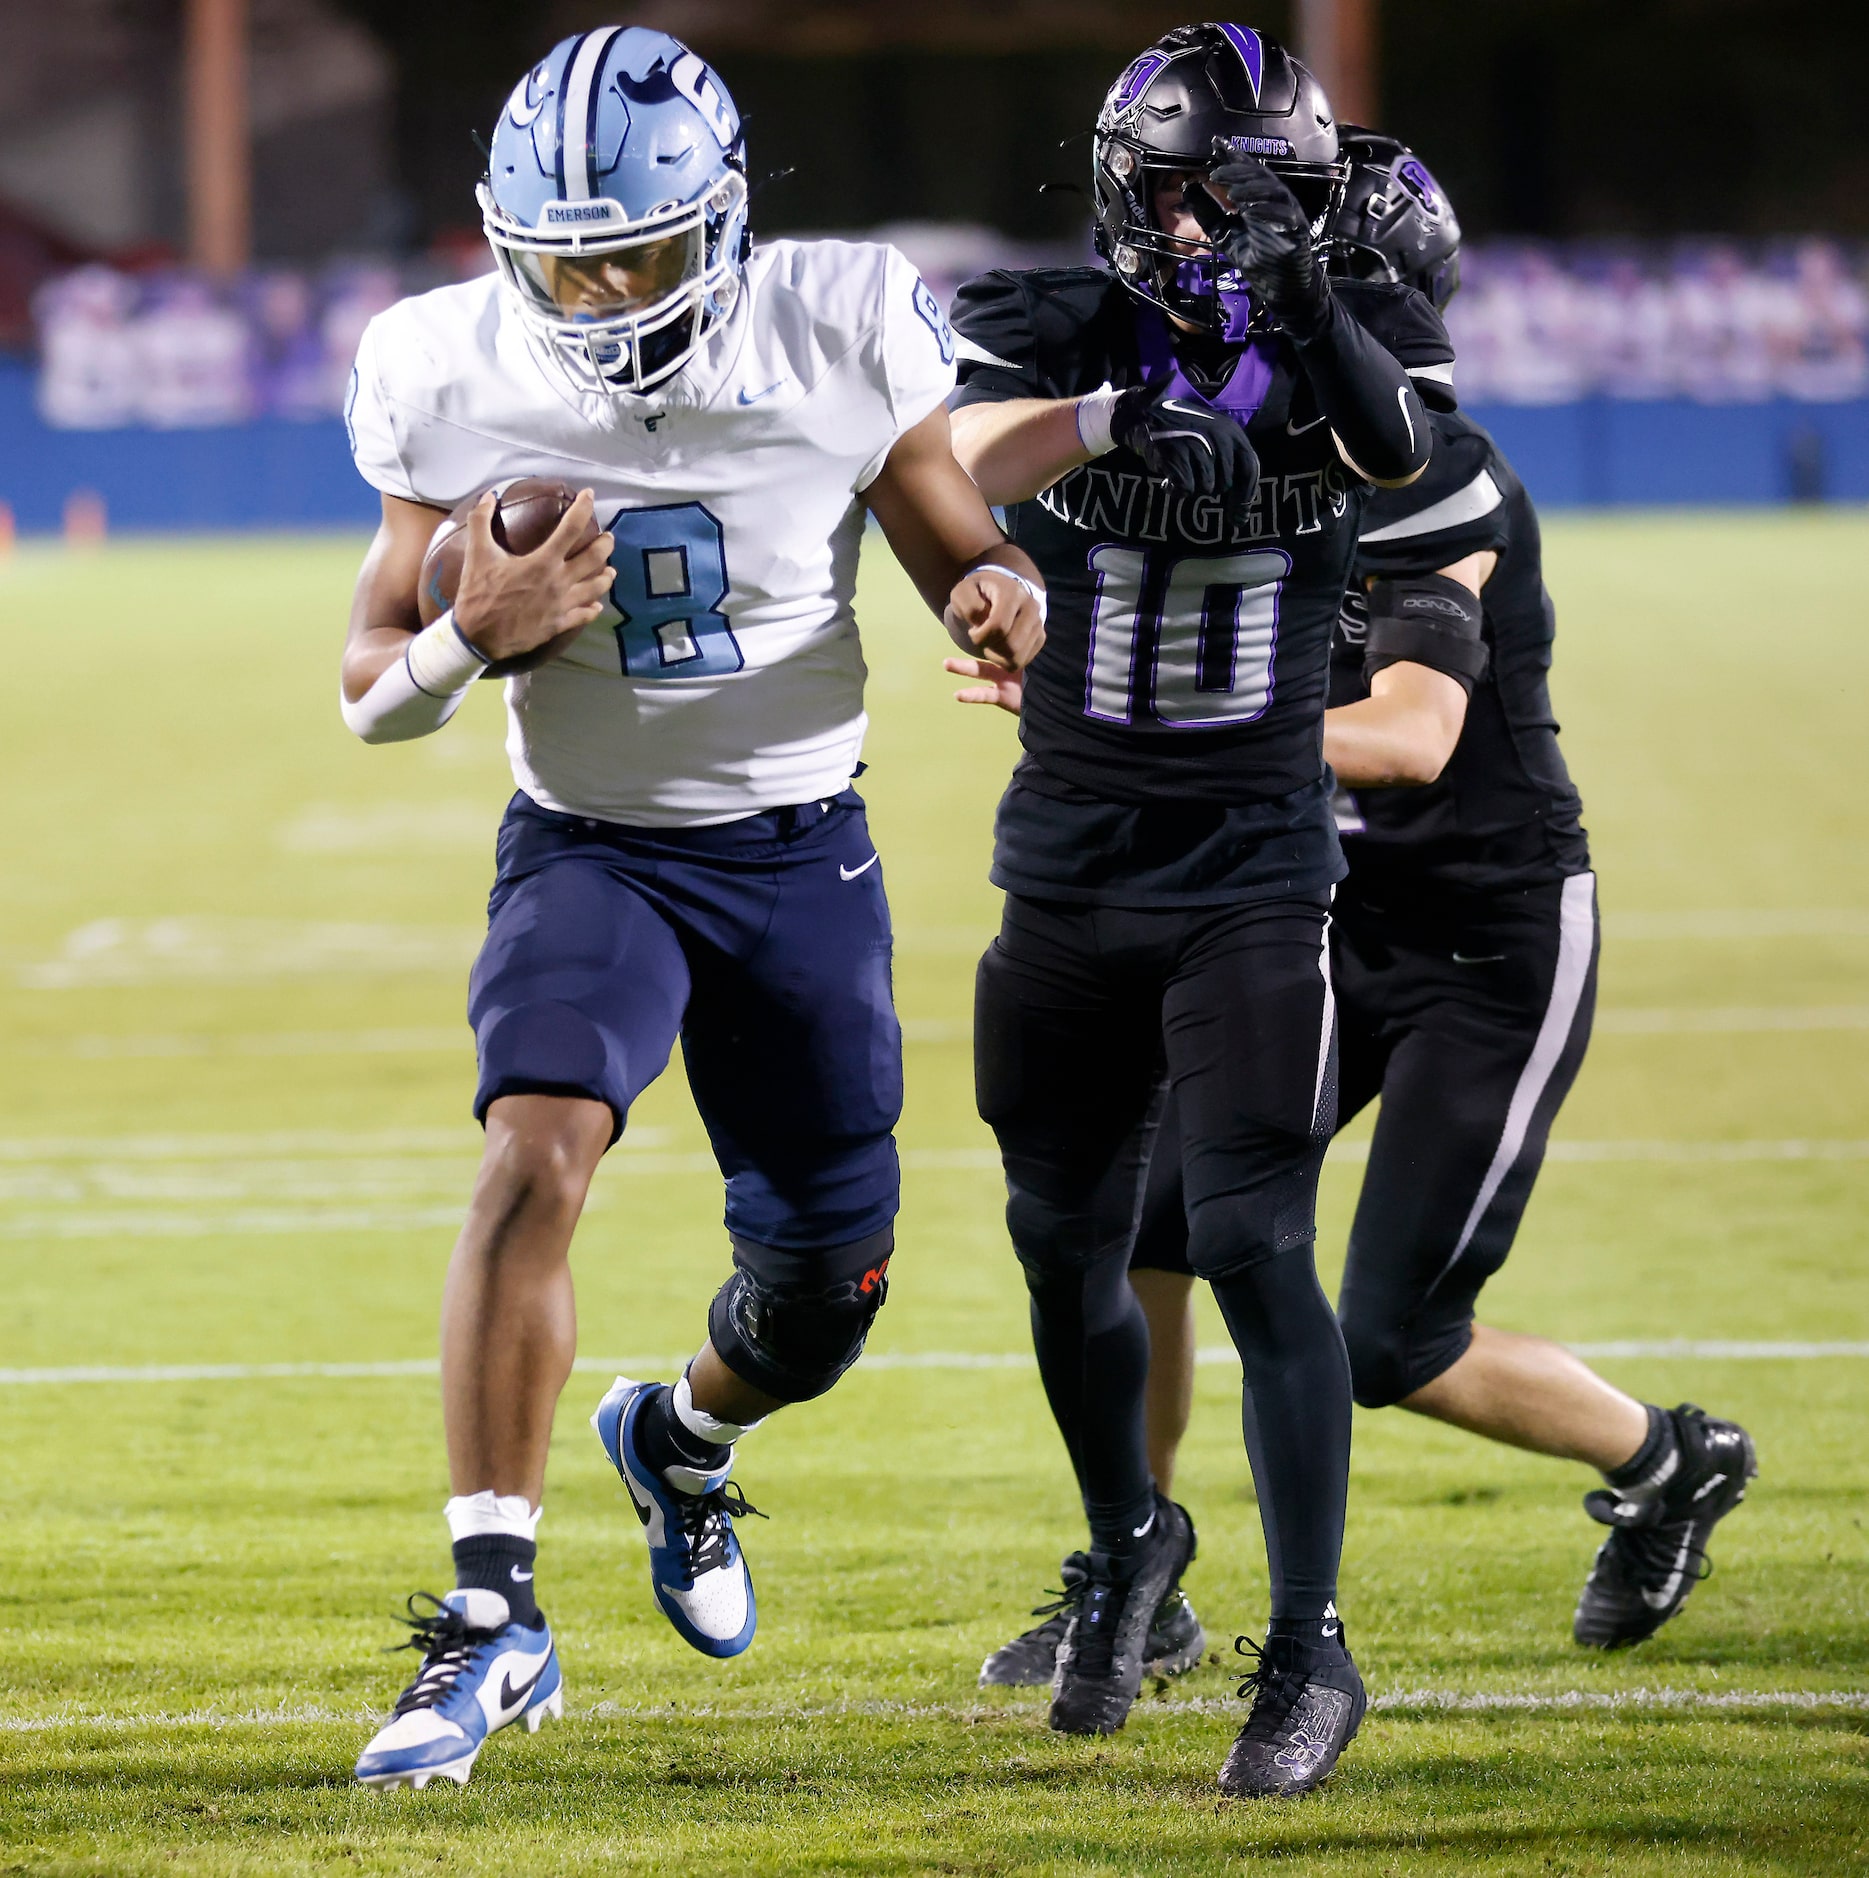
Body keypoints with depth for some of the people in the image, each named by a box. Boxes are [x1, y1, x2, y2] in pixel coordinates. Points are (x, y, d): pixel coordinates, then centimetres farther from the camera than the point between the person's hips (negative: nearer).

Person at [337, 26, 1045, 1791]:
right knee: (535, 1156, -29)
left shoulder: (834, 330, -14)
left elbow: (961, 543, -4)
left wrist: (999, 594, -29)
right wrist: (478, 631, -28)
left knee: (824, 1288, 8)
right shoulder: (457, 379, -12)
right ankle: (491, 1617, -27)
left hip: (802, 857, 2)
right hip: (591, 850, -1)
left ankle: (679, 1437, 45)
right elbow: (371, 685, -5)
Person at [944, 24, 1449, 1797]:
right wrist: (1112, 419, -45)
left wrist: (1303, 299, -43)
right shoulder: (1053, 332, -5)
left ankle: (1309, 1649, -5)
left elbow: (1398, 452, -27)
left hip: (1256, 871, -2)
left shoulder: (1341, 343, -4)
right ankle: (1128, 1541, 41)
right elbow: (953, 465, -26)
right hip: (1070, 870, 2)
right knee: (1065, 1241, 15)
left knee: (1254, 1247, -12)